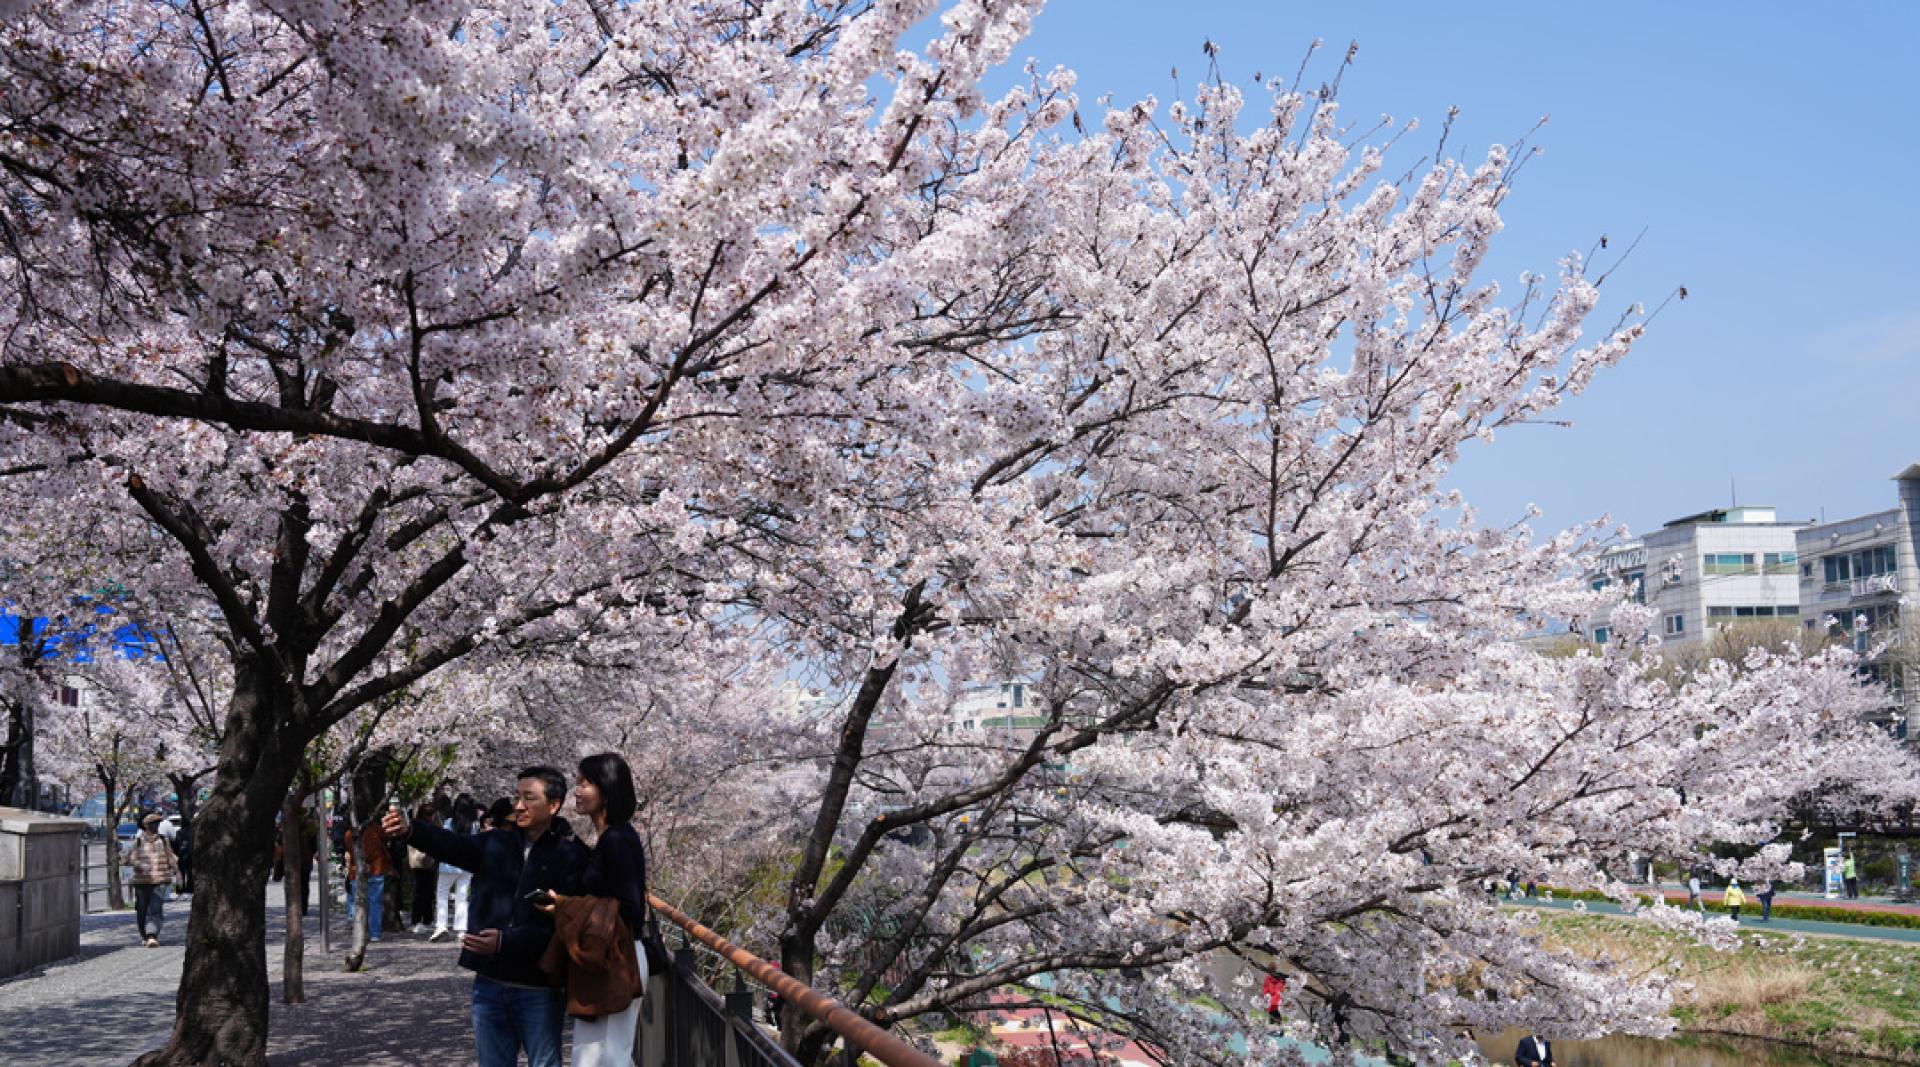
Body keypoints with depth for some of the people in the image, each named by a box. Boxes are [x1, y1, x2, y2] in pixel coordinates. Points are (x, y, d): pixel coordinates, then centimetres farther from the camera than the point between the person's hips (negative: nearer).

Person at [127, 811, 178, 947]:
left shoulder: (163, 840, 9)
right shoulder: (138, 841, 3)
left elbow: (170, 858, 19)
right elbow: (129, 859, -4)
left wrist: (176, 872, 19)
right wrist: (140, 865, -21)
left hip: (160, 881, 0)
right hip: (142, 881, 0)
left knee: (155, 909, -14)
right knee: (141, 911, 9)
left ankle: (152, 937, -20)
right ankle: (145, 936, 28)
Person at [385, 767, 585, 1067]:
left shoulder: (571, 856, -10)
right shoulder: (496, 844, 7)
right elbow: (453, 845, -9)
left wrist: (506, 941, -24)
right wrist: (409, 831, -27)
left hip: (537, 990, -5)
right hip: (489, 985, 5)